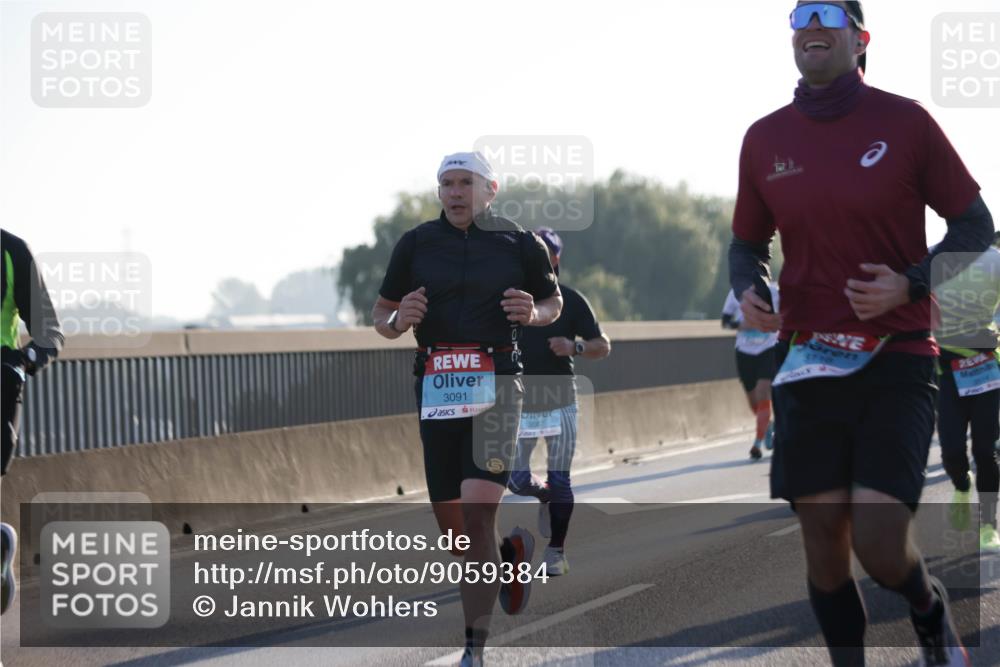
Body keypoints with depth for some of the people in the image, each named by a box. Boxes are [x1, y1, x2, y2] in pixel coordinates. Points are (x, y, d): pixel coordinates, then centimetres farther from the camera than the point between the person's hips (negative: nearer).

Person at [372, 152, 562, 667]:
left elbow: (554, 301, 19)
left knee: (477, 513, -17)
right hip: (435, 388, 3)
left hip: (495, 385, -3)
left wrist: (533, 313, -4)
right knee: (452, 528, 8)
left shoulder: (520, 245, 5)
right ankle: (511, 553, 43)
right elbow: (380, 316, 14)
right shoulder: (415, 244, 7)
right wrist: (400, 319, -9)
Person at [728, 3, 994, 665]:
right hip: (807, 362, 4)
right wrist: (747, 291, -2)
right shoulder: (764, 138, 6)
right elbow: (748, 242, 20)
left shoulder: (905, 121, -3)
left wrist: (912, 285, -12)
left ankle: (931, 611, 21)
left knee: (879, 543, -12)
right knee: (823, 542, 4)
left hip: (897, 360, -3)